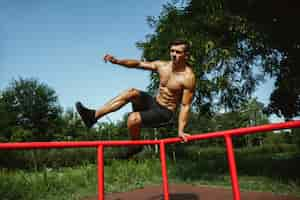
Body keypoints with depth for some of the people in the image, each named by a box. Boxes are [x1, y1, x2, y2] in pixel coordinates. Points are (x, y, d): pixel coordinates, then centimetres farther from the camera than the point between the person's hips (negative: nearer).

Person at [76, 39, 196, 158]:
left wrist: (180, 130, -22)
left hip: (165, 112, -6)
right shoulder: (162, 66, -1)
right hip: (154, 102, 6)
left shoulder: (188, 77, -18)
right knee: (132, 92, -17)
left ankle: (135, 146, 4)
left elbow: (185, 106, -18)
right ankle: (94, 116, -16)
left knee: (133, 119, -27)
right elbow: (138, 64, -2)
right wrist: (116, 61, -16)